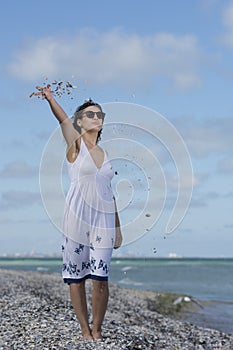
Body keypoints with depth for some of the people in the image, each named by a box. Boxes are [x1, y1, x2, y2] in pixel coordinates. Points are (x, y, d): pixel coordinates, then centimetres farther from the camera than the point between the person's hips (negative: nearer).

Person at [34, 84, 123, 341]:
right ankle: (85, 330, 11)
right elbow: (63, 119, -16)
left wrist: (118, 228, 17)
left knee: (100, 277, -4)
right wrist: (50, 98, -34)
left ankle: (97, 329, 9)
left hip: (104, 219, 3)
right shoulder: (75, 144, 4)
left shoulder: (104, 153, 16)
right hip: (77, 216, -3)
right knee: (76, 277, 1)